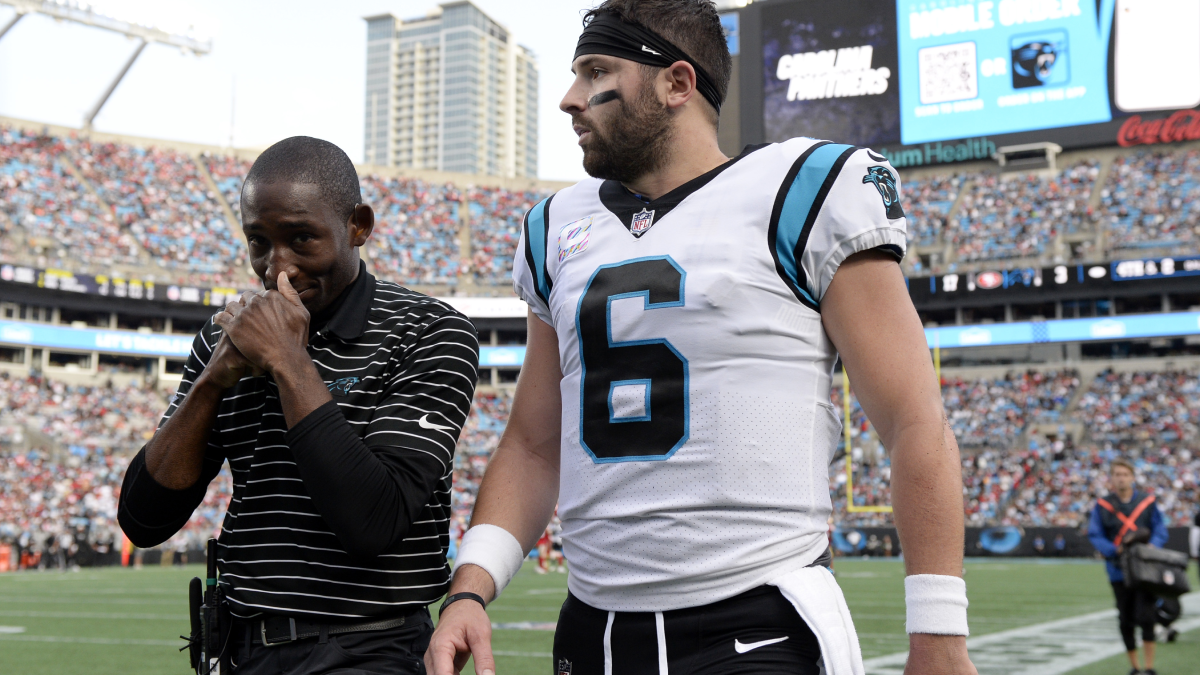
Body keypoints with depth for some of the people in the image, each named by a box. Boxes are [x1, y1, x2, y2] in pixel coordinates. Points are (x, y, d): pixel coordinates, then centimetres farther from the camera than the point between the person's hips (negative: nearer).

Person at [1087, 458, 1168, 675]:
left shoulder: (1147, 502, 3)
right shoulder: (1102, 506, 2)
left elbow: (1160, 530, 4)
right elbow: (1095, 535, -1)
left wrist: (1152, 545, -17)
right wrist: (1114, 550, -18)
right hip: (1118, 570, 1)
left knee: (1145, 616, -10)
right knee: (1125, 620, 8)